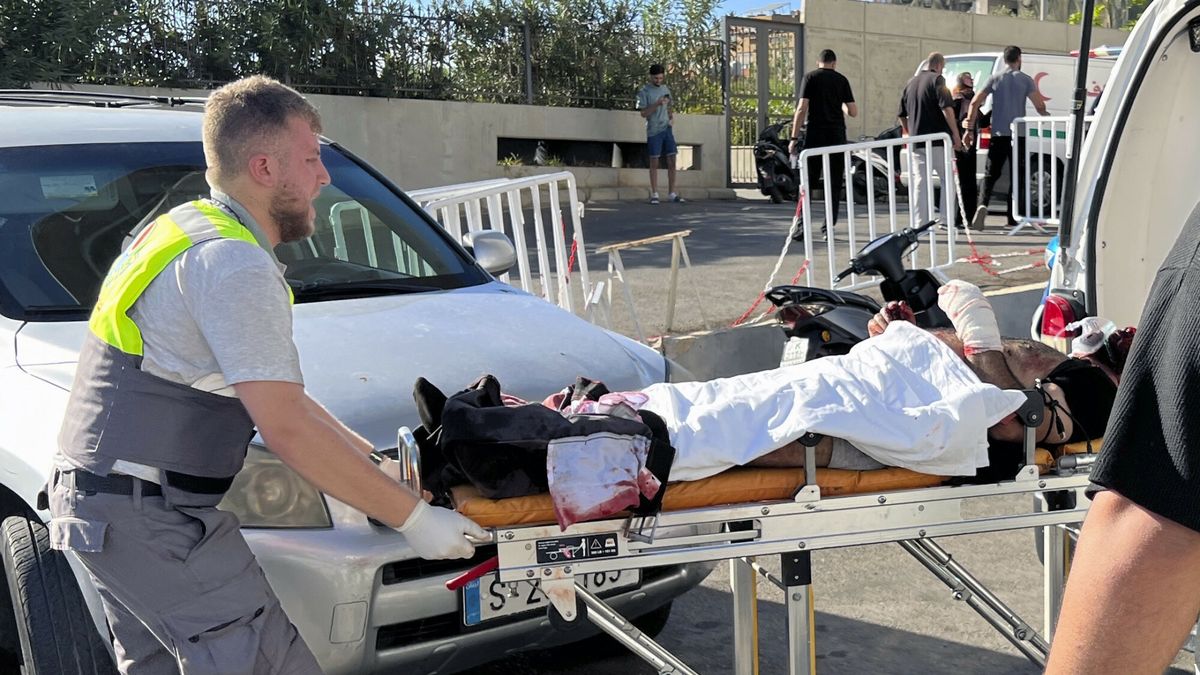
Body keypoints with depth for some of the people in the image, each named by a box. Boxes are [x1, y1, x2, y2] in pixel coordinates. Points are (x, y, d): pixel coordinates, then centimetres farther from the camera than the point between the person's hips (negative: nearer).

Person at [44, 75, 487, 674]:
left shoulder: (189, 227, 15)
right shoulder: (235, 266, -18)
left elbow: (273, 391, 17)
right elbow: (287, 428, -21)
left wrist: (374, 461, 12)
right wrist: (413, 518, -14)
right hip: (152, 514, -11)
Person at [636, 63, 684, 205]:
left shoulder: (665, 89, 13)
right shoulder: (644, 91, -4)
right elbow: (643, 113, -9)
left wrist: (672, 116, 2)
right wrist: (657, 104, -21)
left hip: (667, 129, 5)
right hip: (654, 131, -5)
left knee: (672, 161, 2)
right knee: (654, 162, -1)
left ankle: (672, 193, 8)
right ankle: (654, 194, 4)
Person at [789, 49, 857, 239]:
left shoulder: (810, 77, 1)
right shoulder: (841, 79, 7)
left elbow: (802, 108, -7)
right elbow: (853, 112, 5)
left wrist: (794, 138, -6)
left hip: (815, 135, -2)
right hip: (837, 135, 2)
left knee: (807, 182, 1)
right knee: (834, 184, 8)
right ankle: (829, 226, 8)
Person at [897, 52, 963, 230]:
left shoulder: (911, 83, 14)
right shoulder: (937, 79, -6)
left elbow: (901, 115, 19)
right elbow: (947, 108, -17)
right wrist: (955, 134, -14)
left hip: (917, 141, 6)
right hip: (938, 140, -5)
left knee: (920, 183, 6)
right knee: (948, 180, 5)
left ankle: (921, 223, 4)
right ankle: (947, 220, 2)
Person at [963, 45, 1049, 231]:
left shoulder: (994, 79, 7)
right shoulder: (1025, 80, 1)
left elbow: (975, 102, -1)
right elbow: (1040, 106, -6)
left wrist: (970, 129, 2)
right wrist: (1047, 117, 16)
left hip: (998, 134, 2)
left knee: (992, 173, 4)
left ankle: (983, 204, -22)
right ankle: (1012, 216, 7)